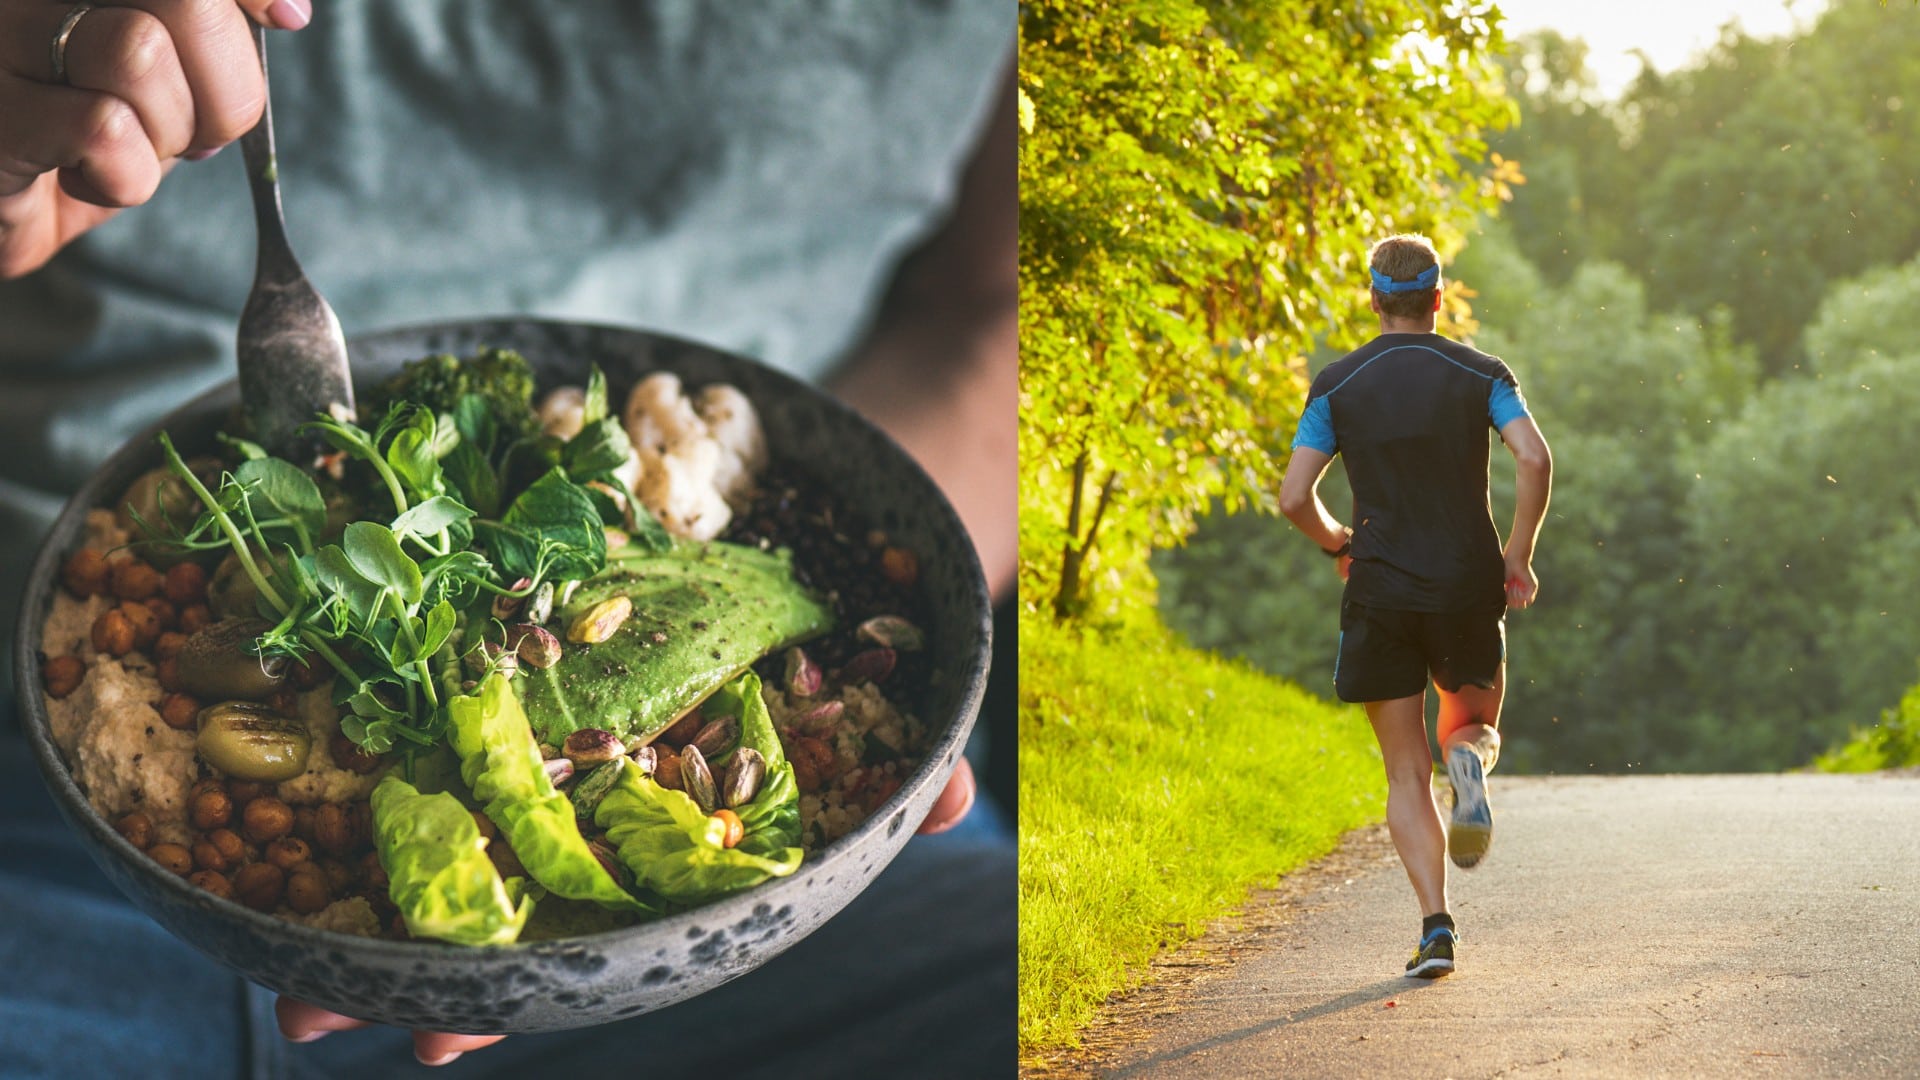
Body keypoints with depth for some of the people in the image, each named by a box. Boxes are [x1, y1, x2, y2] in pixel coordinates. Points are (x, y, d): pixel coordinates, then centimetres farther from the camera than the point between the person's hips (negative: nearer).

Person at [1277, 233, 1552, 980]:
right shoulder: (1481, 373, 1)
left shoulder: (1337, 385, 1)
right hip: (1469, 584, 0)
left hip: (1380, 591, 0)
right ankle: (1470, 760, -16)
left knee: (1407, 773, 6)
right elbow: (1535, 459, -14)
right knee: (1476, 727, 22)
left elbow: (1294, 497, -5)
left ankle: (1436, 923, -8)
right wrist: (1518, 555, -2)